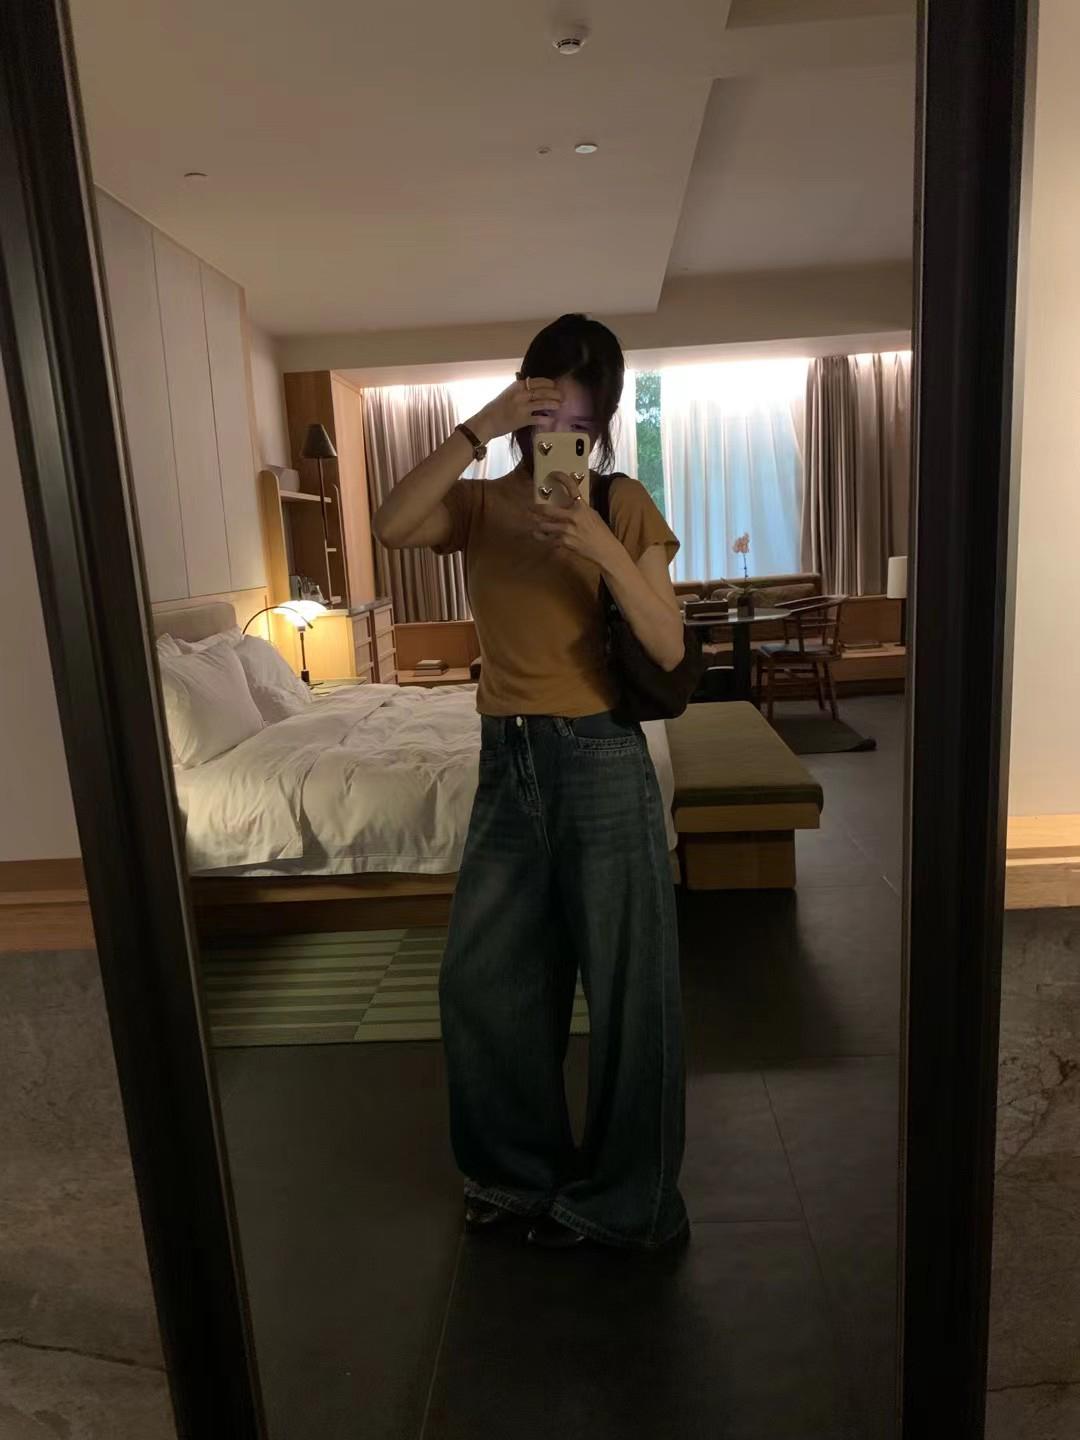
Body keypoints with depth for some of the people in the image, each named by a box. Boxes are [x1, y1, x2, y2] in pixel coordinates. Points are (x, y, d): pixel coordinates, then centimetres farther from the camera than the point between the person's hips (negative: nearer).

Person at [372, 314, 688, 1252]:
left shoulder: (627, 506, -1)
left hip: (602, 764, -3)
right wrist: (477, 429, -19)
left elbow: (669, 649, -9)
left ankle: (620, 1198, 29)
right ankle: (521, 1169, 37)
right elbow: (390, 527, -16)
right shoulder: (481, 504, 6)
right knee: (480, 978, 12)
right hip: (507, 763, 4)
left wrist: (606, 551, -22)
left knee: (627, 988, 5)